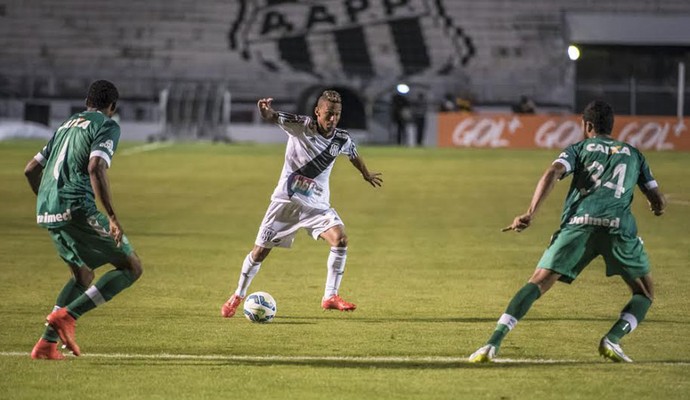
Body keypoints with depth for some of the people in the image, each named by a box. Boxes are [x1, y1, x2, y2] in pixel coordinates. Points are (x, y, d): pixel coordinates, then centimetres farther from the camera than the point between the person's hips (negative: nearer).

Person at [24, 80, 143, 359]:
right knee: (131, 267, 1)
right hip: (77, 208, -8)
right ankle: (67, 315, -11)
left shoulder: (66, 126, 25)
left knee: (83, 276, 25)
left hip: (46, 212, 8)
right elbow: (96, 168, -17)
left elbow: (31, 170, 25)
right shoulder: (107, 126, 0)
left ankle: (46, 343, 14)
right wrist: (112, 218, -19)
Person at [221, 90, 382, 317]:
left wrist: (367, 175, 39)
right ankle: (238, 296, 24)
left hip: (317, 204, 2)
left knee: (340, 239, -22)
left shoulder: (342, 140, -3)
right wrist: (265, 111, -55)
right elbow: (273, 118, -31)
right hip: (286, 201, -2)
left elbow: (354, 156, 21)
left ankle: (330, 297, -13)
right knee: (260, 251, 2)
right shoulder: (300, 126, -14)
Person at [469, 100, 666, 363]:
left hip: (579, 222, 0)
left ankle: (494, 341, -14)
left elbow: (553, 173, 2)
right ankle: (612, 339, -8)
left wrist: (530, 214, -5)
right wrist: (657, 207, 50)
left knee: (538, 283, 1)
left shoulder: (579, 148, 23)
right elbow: (658, 201, 25)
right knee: (644, 292, 16)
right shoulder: (633, 153, 29)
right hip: (619, 224, 0)